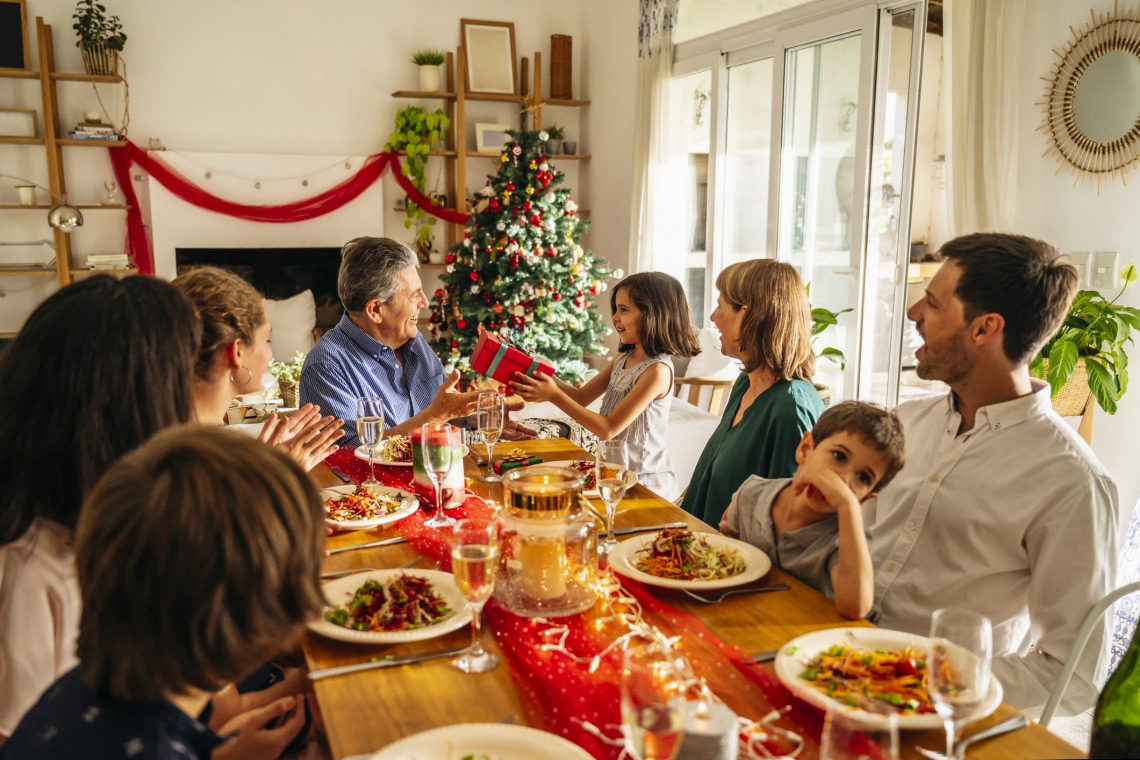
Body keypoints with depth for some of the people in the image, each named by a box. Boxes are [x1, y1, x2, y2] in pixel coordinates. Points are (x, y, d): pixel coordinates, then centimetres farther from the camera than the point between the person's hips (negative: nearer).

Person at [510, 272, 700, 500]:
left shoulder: (657, 371, -21)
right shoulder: (623, 358, 4)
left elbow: (609, 429, -21)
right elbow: (582, 396, 8)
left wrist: (555, 396, -21)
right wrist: (544, 376, -9)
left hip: (644, 482, -7)